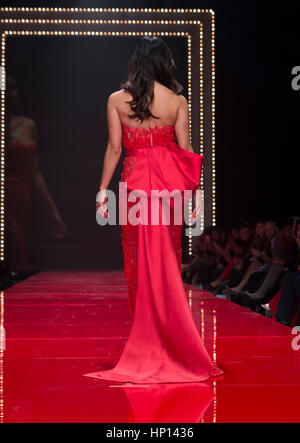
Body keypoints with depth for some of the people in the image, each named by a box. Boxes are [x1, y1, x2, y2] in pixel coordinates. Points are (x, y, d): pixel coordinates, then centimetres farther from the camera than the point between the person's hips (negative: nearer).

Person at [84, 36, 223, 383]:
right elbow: (185, 151, -2)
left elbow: (114, 149, -2)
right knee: (167, 260, 8)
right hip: (169, 182, 1)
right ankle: (169, 337, 15)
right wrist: (194, 193, 4)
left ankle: (144, 336, 13)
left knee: (138, 261, 7)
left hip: (135, 182, 0)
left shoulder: (116, 100, -1)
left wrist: (103, 191, 4)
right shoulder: (178, 101, -1)